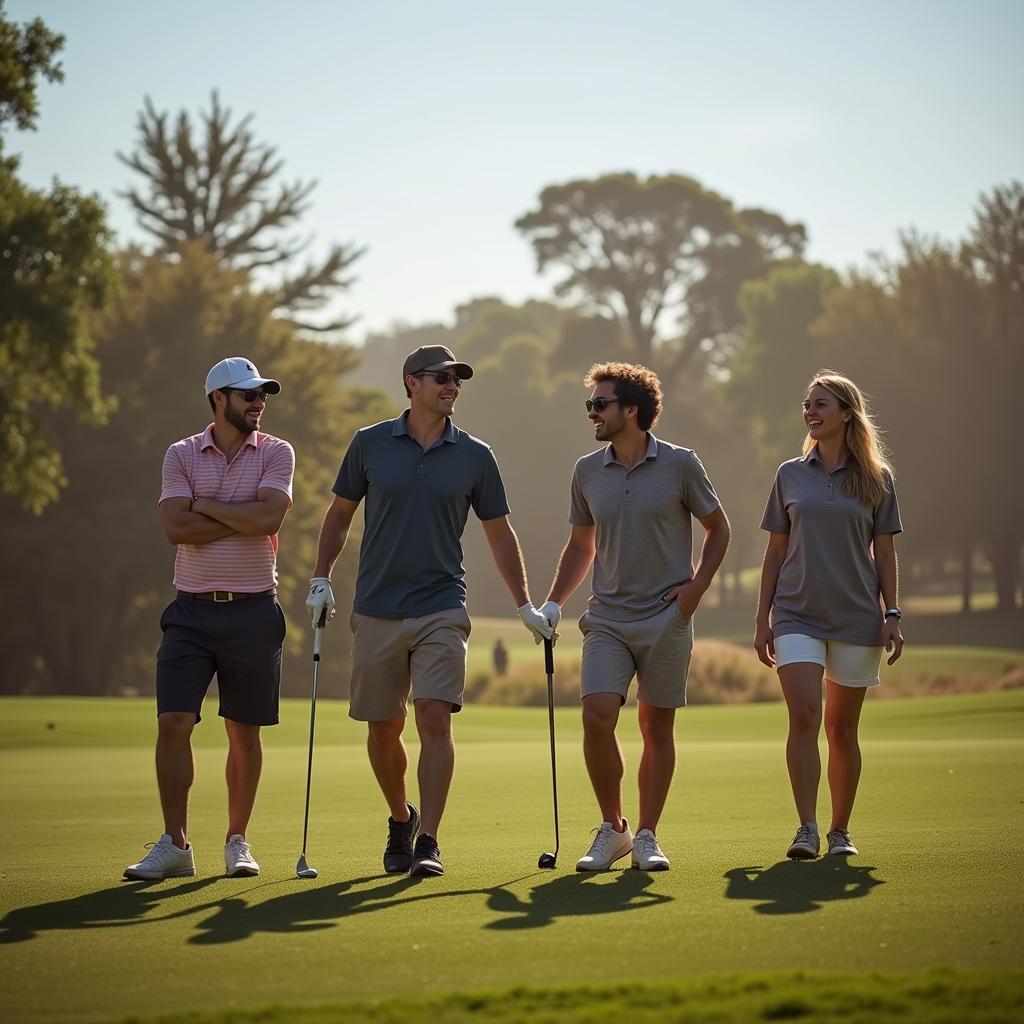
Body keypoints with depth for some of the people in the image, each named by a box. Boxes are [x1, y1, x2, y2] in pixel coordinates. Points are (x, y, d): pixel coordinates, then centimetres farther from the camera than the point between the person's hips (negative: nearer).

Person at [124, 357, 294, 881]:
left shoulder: (276, 453, 3)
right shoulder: (182, 455, 5)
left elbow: (267, 517, -15)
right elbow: (176, 528, -10)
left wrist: (204, 506, -7)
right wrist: (244, 519, -11)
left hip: (252, 609, 0)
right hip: (192, 608, 0)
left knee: (244, 732, 5)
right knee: (172, 722, -8)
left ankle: (237, 842, 16)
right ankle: (175, 844, -1)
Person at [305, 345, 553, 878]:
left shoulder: (475, 457, 4)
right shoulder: (370, 444, 3)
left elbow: (499, 534, 12)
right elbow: (340, 513, 13)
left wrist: (526, 606, 9)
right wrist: (321, 578, 4)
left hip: (441, 610, -1)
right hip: (375, 611, 1)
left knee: (435, 719, -15)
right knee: (383, 729, 7)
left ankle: (428, 841, -14)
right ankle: (400, 820, 32)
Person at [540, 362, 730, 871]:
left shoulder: (680, 464, -3)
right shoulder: (586, 471, 7)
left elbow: (718, 528, 8)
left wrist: (696, 586, -4)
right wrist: (553, 602, 8)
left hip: (667, 619, -2)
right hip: (607, 619, 2)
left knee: (656, 727, 3)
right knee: (597, 716, -13)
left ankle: (646, 837, 14)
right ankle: (612, 829, 3)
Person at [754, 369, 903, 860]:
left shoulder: (876, 478, 5)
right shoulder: (790, 475, 8)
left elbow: (884, 552, 7)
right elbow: (775, 552, 11)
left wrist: (891, 614, -1)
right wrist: (762, 619, 7)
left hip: (856, 617, 0)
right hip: (797, 616, 0)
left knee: (842, 728, 6)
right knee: (804, 716, -15)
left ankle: (840, 830, 17)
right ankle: (806, 830, -16)